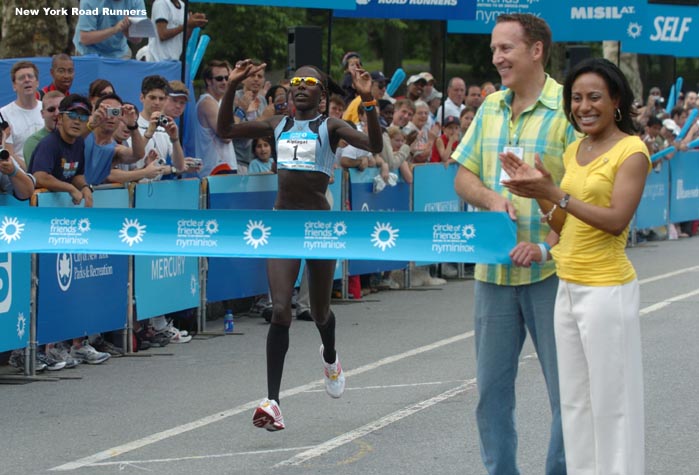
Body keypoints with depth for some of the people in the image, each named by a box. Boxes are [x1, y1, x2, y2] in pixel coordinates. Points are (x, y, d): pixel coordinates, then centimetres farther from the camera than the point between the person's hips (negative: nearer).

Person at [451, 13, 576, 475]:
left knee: (567, 386, 1)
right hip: (494, 270, 6)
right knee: (492, 386, 12)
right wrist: (491, 198, -8)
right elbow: (464, 176, 14)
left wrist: (548, 243, -23)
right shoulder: (491, 107, 10)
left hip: (550, 270, -6)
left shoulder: (568, 109, -9)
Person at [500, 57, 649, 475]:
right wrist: (538, 191, -2)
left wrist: (555, 193, -22)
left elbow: (616, 220, -20)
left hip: (607, 290, -8)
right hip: (568, 287, 8)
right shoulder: (574, 151, 12)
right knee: (575, 397, 13)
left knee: (611, 397, -1)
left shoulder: (631, 151, -10)